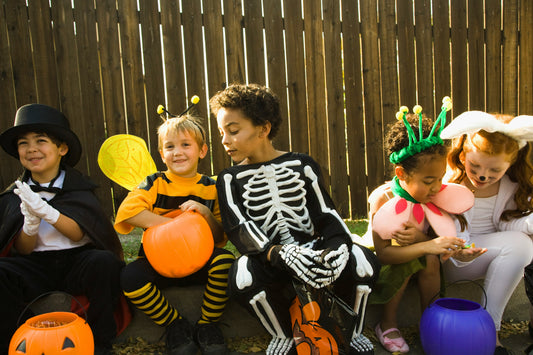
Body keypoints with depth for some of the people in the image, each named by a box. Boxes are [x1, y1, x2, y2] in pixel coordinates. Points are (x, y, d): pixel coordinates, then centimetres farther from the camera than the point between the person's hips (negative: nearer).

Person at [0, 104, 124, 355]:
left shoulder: (78, 187, 1)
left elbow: (78, 234, -11)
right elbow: (23, 250, 1)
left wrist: (46, 211, -28)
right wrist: (30, 223, -22)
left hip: (77, 261, -1)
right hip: (36, 266, 2)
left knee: (105, 261, -33)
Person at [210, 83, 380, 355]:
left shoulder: (301, 165, 7)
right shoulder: (230, 179, 4)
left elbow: (326, 214, 1)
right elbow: (240, 230, -12)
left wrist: (336, 246, -24)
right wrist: (283, 254, -32)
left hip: (310, 248, 1)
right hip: (268, 258, -1)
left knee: (363, 261, -27)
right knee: (243, 277, -35)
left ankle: (352, 332, 7)